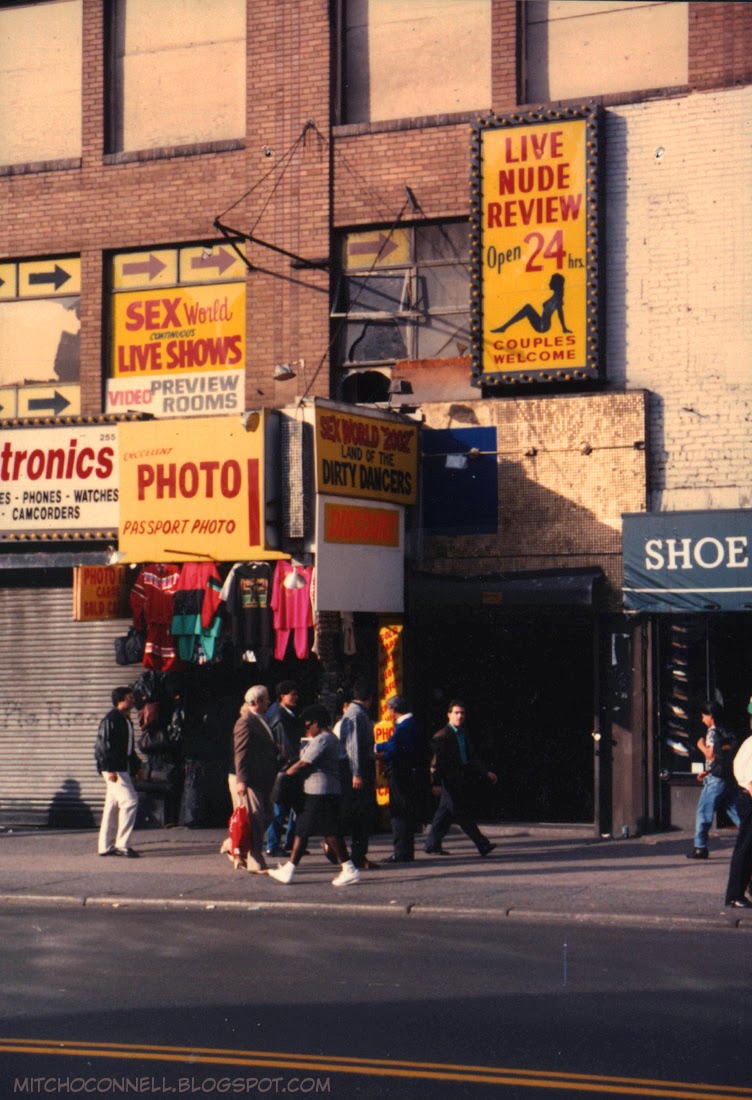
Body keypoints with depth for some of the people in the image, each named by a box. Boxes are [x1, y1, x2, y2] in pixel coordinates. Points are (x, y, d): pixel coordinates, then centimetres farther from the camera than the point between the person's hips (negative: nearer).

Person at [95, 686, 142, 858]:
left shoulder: (126, 720, 18)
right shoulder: (111, 719, -12)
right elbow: (104, 745, -17)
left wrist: (136, 766, 22)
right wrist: (111, 769, -22)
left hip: (122, 769, 10)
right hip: (113, 769, -10)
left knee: (113, 805, 11)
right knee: (129, 801, -15)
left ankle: (105, 846, 15)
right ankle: (122, 844, -13)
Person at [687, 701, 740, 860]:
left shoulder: (712, 732, -9)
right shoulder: (726, 733, 16)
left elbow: (712, 755, -19)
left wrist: (701, 746, -1)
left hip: (716, 779, -8)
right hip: (729, 778, 8)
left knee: (703, 812, -2)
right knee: (735, 812, 9)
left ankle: (700, 848, -3)